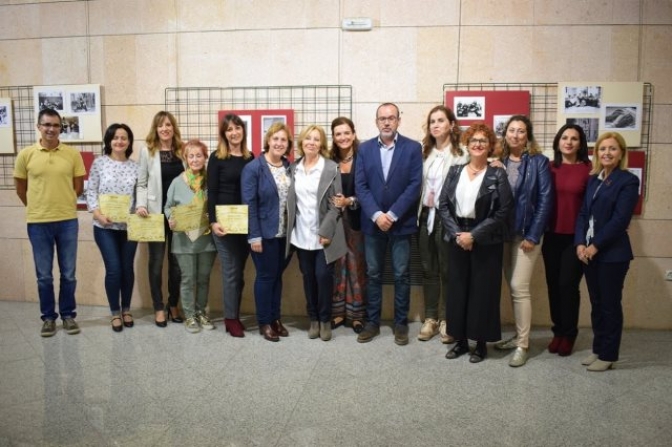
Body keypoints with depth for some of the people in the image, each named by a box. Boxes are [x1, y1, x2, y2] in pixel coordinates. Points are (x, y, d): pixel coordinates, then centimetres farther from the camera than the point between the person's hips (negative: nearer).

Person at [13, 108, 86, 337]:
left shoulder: (73, 154, -1)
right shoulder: (26, 154, -2)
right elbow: (20, 188, 7)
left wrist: (63, 203, 11)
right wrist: (38, 207, 12)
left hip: (67, 221, 0)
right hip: (38, 223, 0)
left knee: (68, 273, 8)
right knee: (44, 275, 8)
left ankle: (68, 315, 22)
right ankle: (48, 317, 22)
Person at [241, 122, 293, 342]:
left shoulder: (290, 167, 7)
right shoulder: (253, 168, -9)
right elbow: (249, 204, -12)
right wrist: (254, 235, -16)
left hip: (285, 233, 5)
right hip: (265, 233, -5)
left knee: (278, 275, 14)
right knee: (266, 276, 4)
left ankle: (275, 318, 26)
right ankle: (264, 322, 18)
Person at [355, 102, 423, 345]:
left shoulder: (413, 148, -2)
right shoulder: (365, 148, 4)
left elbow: (415, 186, -9)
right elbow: (360, 186, -1)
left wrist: (392, 215, -15)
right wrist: (376, 215, -14)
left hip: (401, 222, -2)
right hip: (372, 222, 2)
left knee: (401, 275, 6)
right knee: (373, 274, 9)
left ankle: (401, 323, 19)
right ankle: (372, 322, 21)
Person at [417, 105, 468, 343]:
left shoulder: (461, 154, -7)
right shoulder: (425, 152, 10)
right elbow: (419, 184, 12)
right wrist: (420, 212, 5)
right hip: (425, 216, 5)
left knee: (448, 270, 6)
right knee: (428, 270, 11)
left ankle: (447, 319, 19)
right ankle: (430, 318, 22)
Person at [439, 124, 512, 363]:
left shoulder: (497, 174, -3)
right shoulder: (455, 171, 7)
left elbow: (504, 211, -10)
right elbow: (443, 205, 3)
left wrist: (474, 235, -15)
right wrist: (456, 233, -11)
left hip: (486, 242, -3)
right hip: (457, 239, 3)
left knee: (483, 290, 3)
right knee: (457, 288, 7)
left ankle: (481, 343, 17)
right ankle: (461, 340, 21)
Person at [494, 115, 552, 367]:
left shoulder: (539, 162, -5)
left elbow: (545, 200, -9)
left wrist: (533, 235, -13)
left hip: (526, 233, -4)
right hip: (503, 232, 4)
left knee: (519, 287, -6)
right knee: (512, 287, 12)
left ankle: (522, 345, 4)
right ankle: (519, 335, 26)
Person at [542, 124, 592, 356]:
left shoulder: (588, 169, -4)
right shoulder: (549, 167, 4)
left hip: (575, 237, -3)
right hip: (552, 235, 3)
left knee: (568, 285, 2)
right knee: (553, 284, 9)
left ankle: (569, 334, 19)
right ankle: (558, 330, 24)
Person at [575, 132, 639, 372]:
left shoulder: (628, 181, -8)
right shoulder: (593, 179, 12)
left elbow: (620, 220, -15)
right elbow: (583, 213, 8)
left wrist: (595, 246, -15)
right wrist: (580, 243, -5)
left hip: (612, 253, -6)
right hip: (589, 251, 6)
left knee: (610, 305, 3)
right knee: (596, 304, 13)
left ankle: (608, 355, 15)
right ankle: (598, 349, 25)